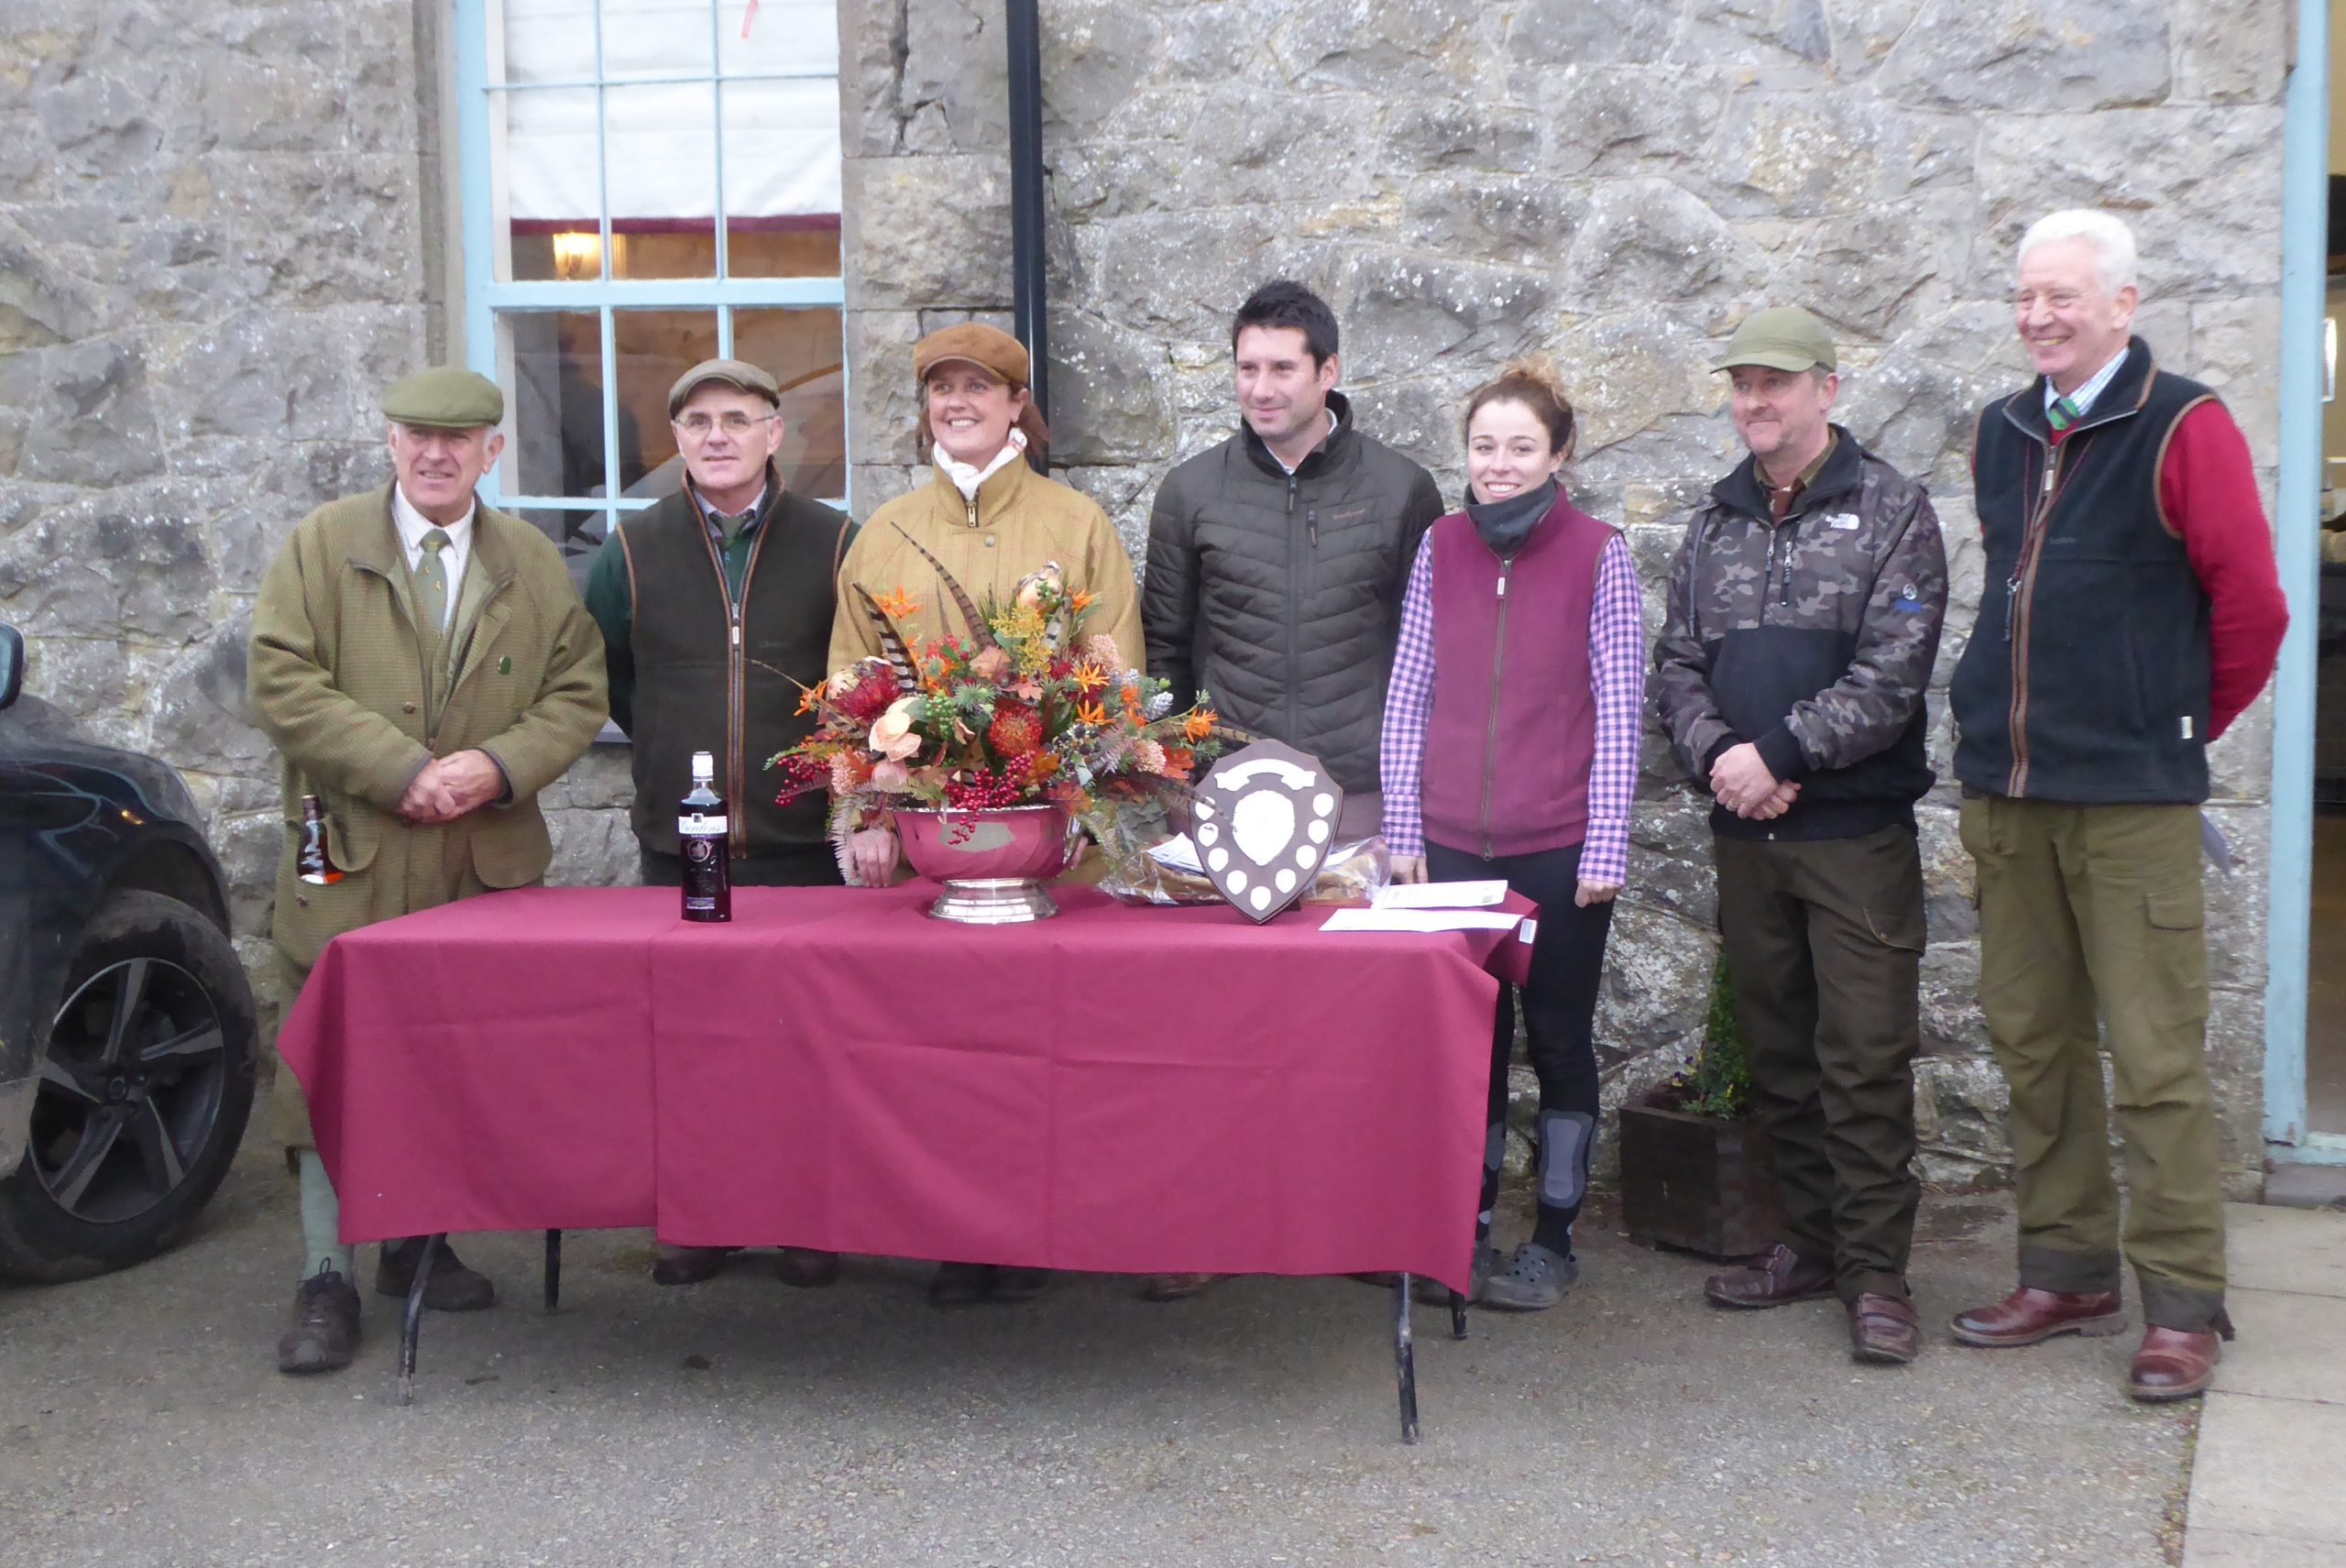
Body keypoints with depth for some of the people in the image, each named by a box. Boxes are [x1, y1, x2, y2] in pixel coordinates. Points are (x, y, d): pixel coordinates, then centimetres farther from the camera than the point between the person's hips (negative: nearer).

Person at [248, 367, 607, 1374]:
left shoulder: (534, 564, 10)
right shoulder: (321, 546, 3)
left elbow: (577, 693, 7)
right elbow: (282, 684, -7)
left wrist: (497, 766, -12)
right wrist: (403, 770, -16)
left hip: (489, 862, 3)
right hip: (351, 859, -2)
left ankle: (418, 1245, 24)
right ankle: (326, 1280, 4)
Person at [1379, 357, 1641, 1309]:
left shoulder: (1597, 554, -4)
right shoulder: (1440, 549, 5)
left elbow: (1618, 710, -4)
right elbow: (1409, 695, 7)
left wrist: (1606, 846, -7)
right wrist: (1403, 830, 3)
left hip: (1560, 847, -2)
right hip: (1453, 841, 3)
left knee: (1559, 1038, 8)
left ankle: (1554, 1239, 18)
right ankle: (1464, 1223, 22)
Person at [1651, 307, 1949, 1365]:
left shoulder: (1890, 511, -3)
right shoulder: (1716, 520, 13)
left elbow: (1891, 674, -12)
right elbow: (1677, 663, 10)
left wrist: (1777, 752, -16)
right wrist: (1719, 756, -8)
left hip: (1856, 832, -5)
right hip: (1745, 832, 5)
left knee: (1865, 1059, -5)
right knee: (1777, 1051, 12)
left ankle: (1875, 1271, 3)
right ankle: (1809, 1243, 23)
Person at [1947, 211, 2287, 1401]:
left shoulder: (2181, 428, -7)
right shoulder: (2003, 435, 12)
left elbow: (2250, 603, -6)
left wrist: (2185, 723, 5)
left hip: (2132, 798, -6)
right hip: (2006, 790, 6)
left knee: (2155, 1057, -3)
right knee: (2033, 1042, 11)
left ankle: (2184, 1305, 5)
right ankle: (2067, 1271, 23)